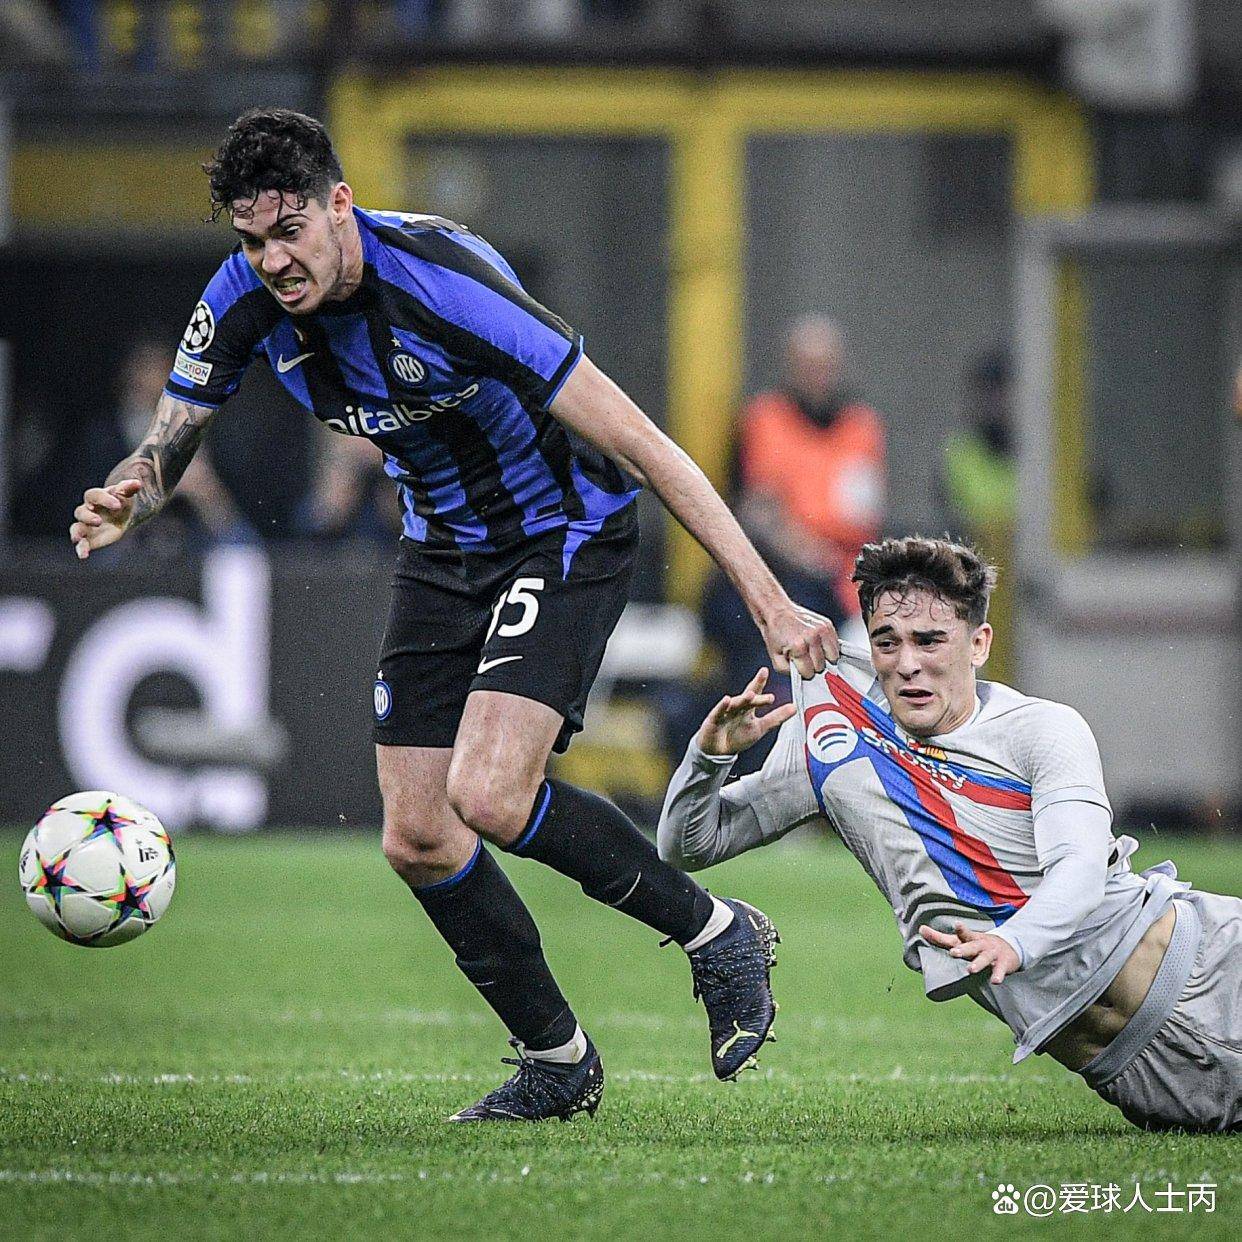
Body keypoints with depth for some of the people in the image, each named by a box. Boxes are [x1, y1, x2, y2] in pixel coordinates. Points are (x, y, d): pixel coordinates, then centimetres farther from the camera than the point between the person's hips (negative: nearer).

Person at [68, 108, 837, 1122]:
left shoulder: (441, 282, -32)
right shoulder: (246, 300, -13)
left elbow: (638, 443, -31)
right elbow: (169, 446, 1)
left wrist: (769, 600, -33)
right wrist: (124, 505, -26)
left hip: (568, 527, -7)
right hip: (445, 543, 7)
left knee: (488, 795, -24)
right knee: (416, 838, 0)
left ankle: (715, 933, -2)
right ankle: (558, 1060, 19)